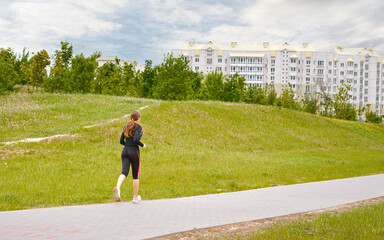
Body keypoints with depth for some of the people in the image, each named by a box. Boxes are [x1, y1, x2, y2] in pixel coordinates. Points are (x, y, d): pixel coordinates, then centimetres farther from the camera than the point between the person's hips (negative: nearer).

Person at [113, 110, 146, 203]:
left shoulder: (126, 127, 11)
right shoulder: (138, 127, -7)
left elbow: (121, 141, 13)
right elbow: (136, 139, -22)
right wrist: (142, 145, -5)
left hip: (125, 151, 4)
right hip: (134, 152, -4)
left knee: (124, 172, -10)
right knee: (135, 175, 9)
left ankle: (117, 188, -40)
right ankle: (135, 197, 19)